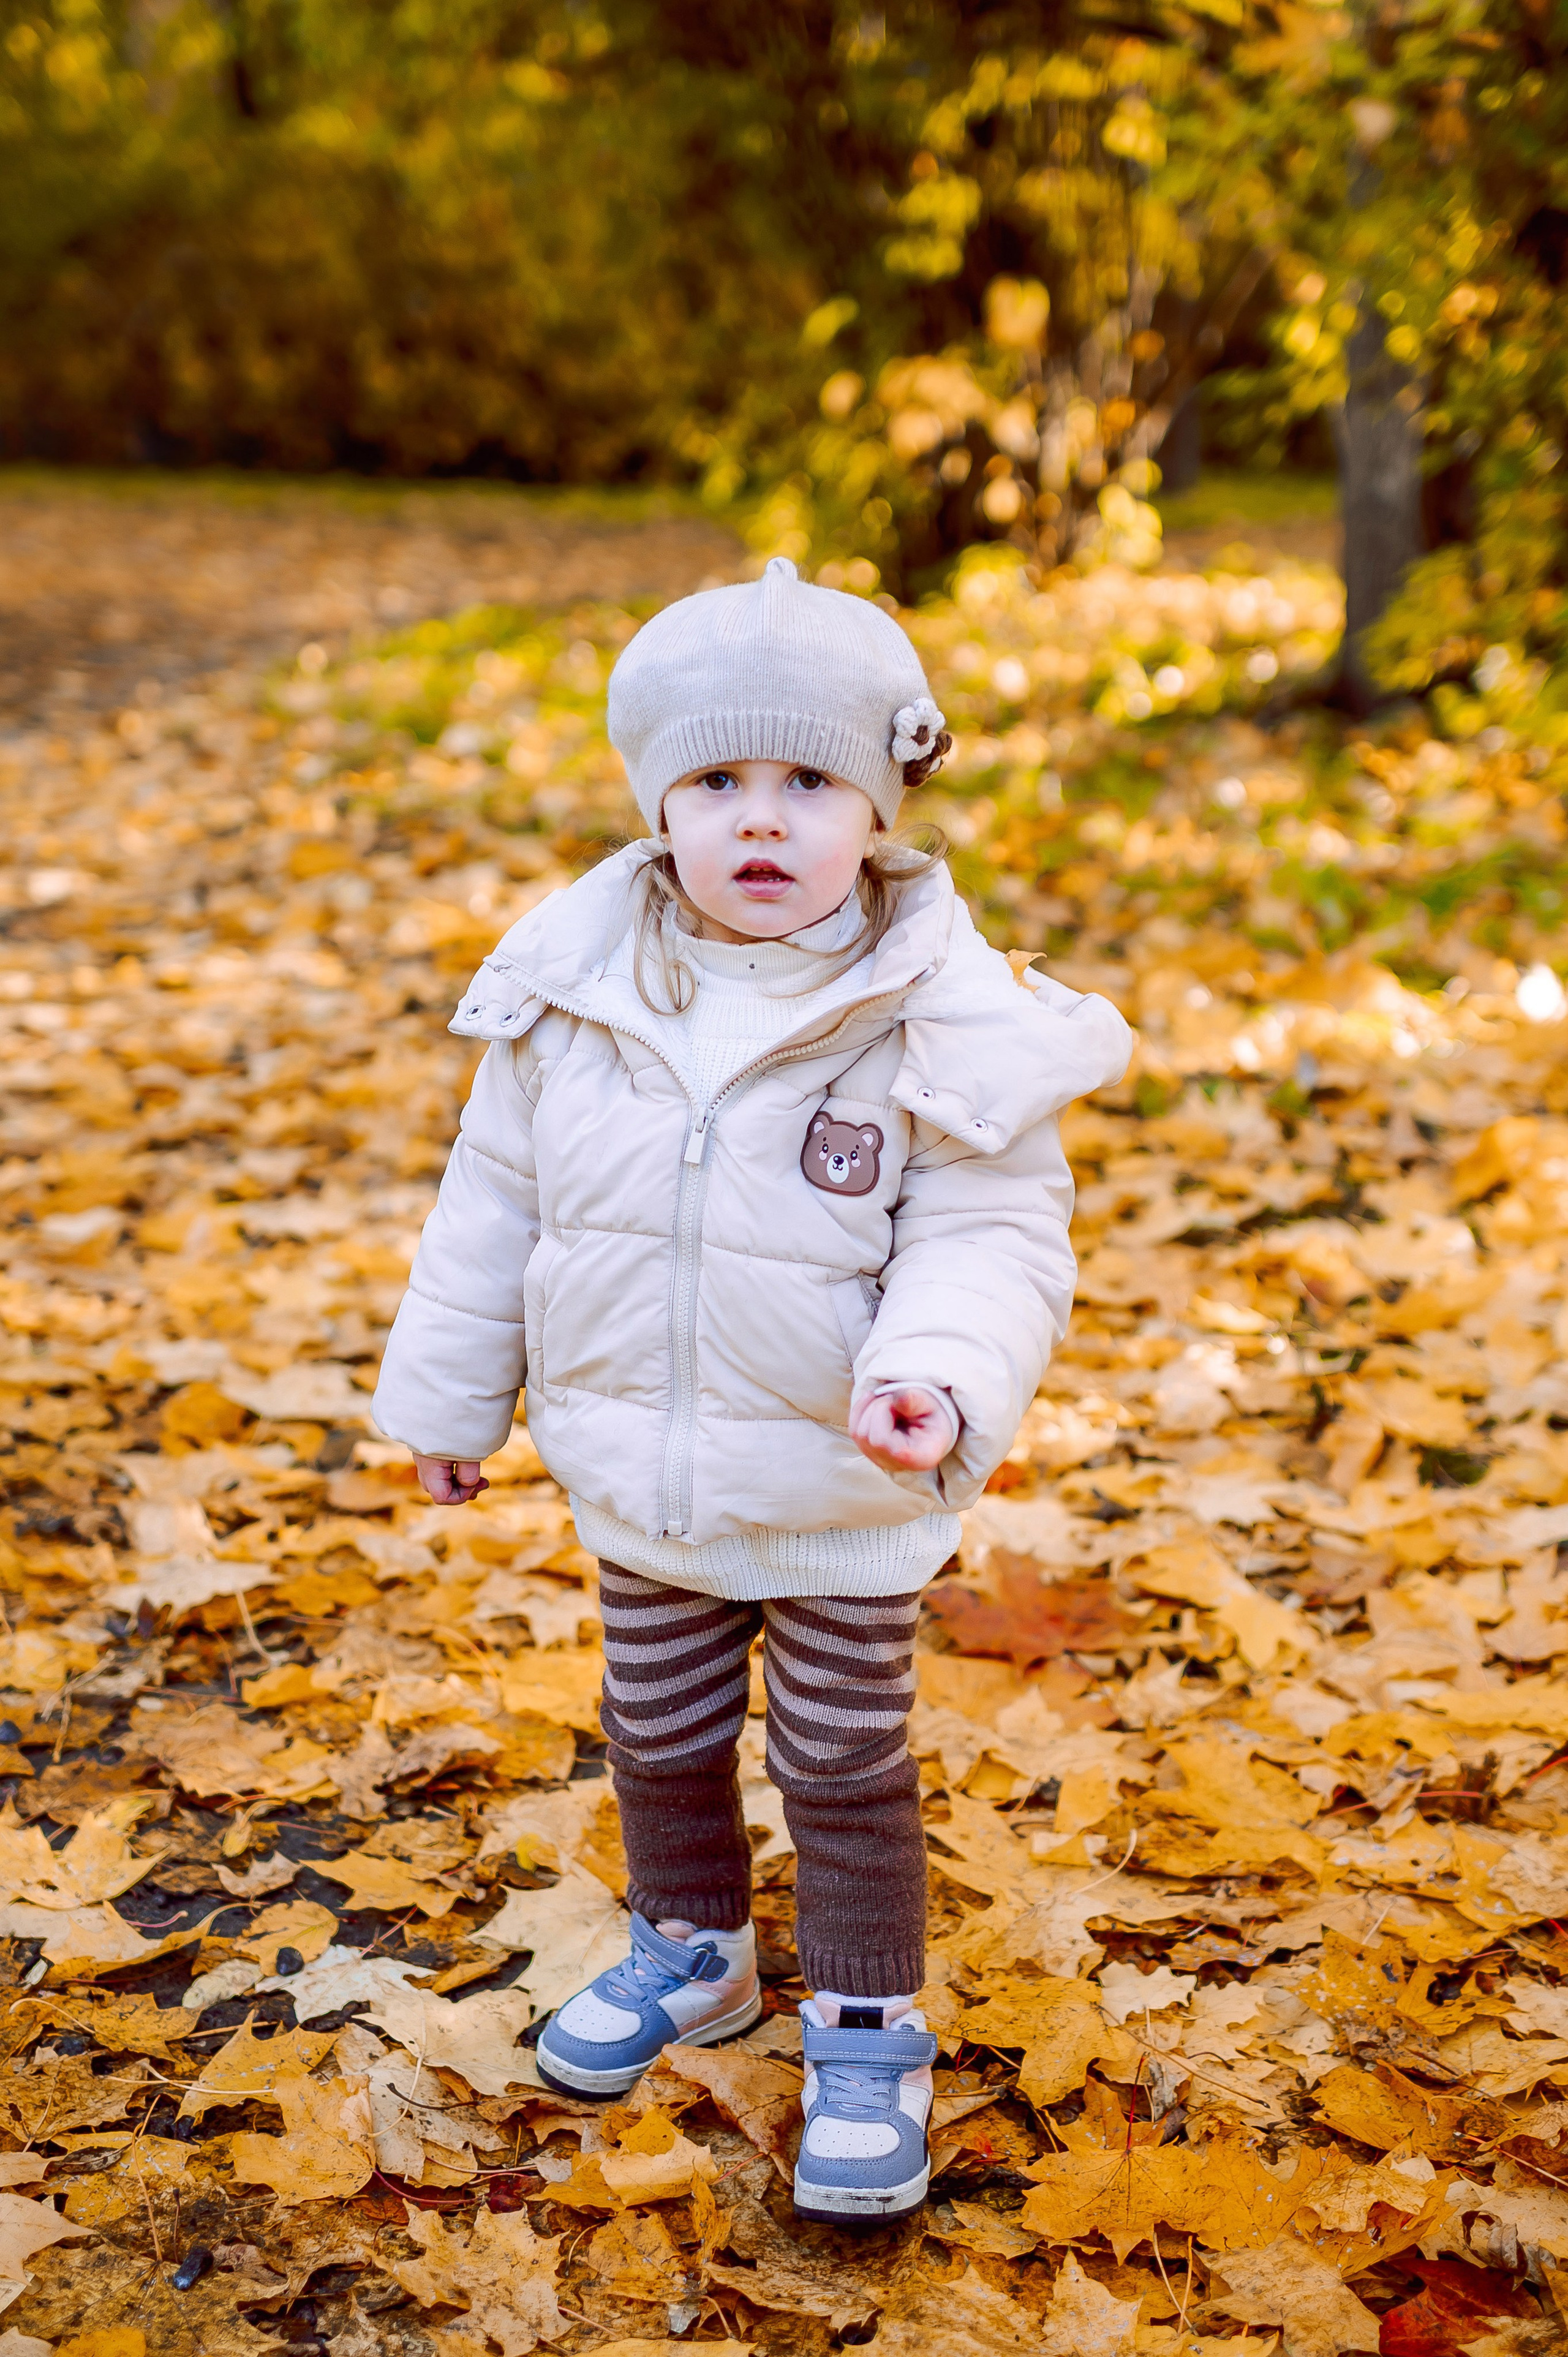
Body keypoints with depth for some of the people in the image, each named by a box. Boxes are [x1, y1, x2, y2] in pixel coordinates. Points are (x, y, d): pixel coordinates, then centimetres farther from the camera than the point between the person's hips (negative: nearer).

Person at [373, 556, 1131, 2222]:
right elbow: (497, 1200, 4)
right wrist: (447, 1395, 11)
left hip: (844, 1495, -3)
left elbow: (991, 1231, -15)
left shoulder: (938, 1017, -18)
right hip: (638, 1477, 4)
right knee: (661, 1738, 22)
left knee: (847, 1770, 11)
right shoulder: (572, 990, -7)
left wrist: (940, 1379, -35)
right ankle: (689, 1951, 47)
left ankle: (867, 2038, 31)